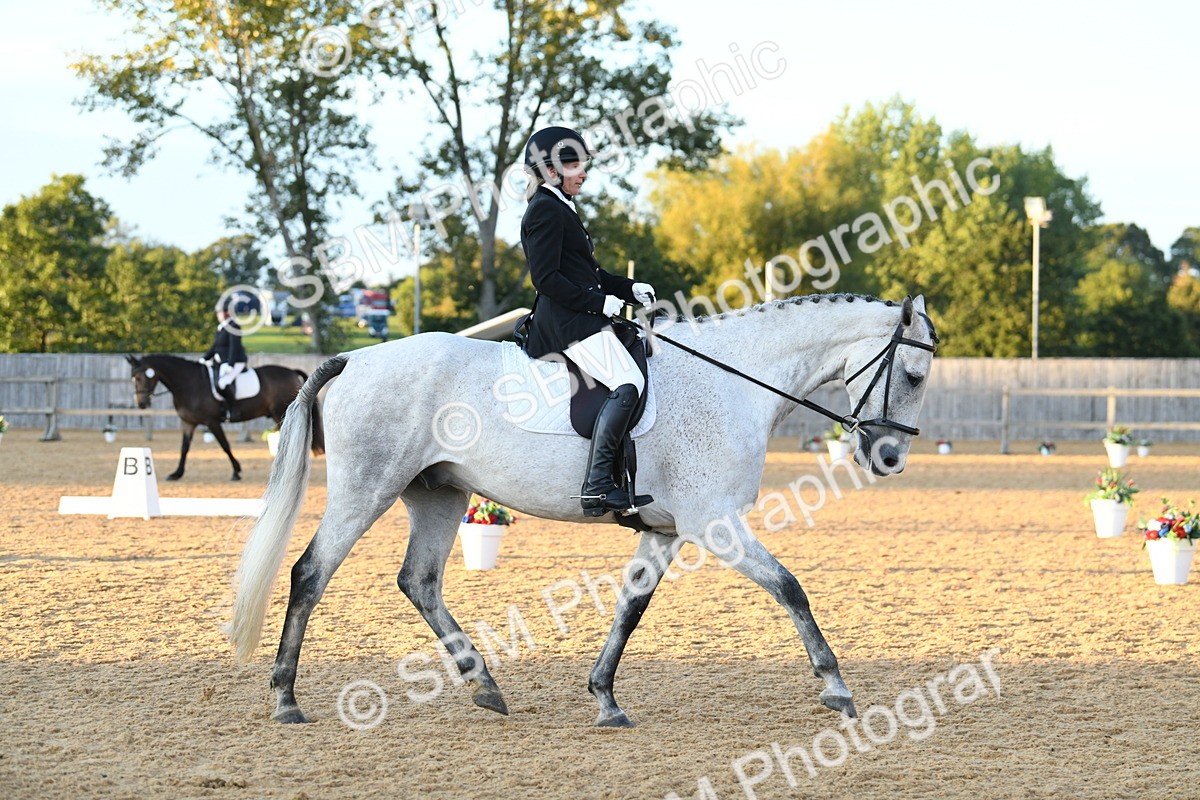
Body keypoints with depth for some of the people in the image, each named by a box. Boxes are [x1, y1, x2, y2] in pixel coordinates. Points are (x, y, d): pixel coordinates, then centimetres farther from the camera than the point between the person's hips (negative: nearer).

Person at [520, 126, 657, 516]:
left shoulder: (560, 208, 21)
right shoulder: (545, 210, -11)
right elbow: (546, 277, -19)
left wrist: (629, 289, 13)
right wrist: (598, 302, -17)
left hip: (580, 318, 11)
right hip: (568, 322, -11)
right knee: (628, 383, -24)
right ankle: (596, 486, -30)